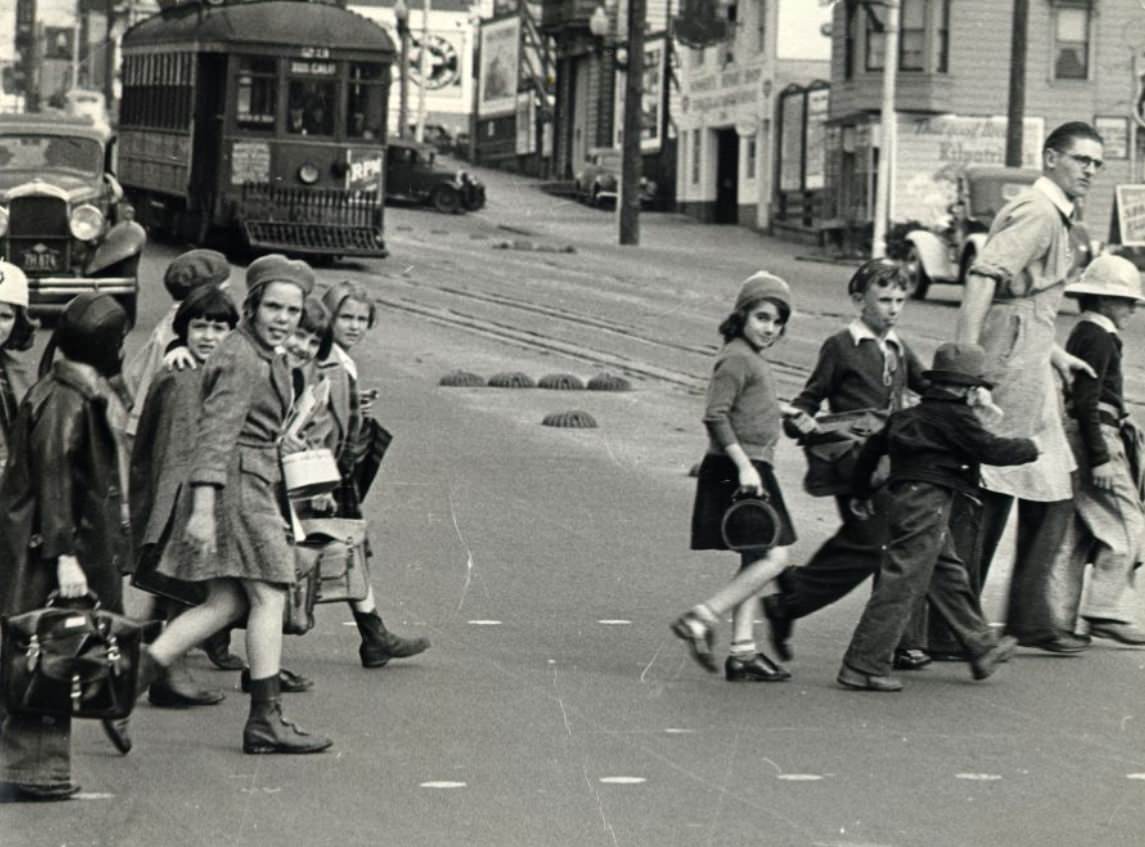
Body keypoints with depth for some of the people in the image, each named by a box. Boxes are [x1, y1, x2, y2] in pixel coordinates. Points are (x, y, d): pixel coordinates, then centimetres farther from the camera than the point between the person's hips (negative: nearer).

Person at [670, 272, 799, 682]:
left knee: (755, 562, 11)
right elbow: (715, 415, -22)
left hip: (749, 471, 10)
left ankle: (743, 652, 13)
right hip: (737, 470, -10)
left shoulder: (755, 360, 17)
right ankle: (701, 619, -15)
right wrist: (744, 465, -24)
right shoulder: (737, 358, -13)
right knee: (772, 557, -13)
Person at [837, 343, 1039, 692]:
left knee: (950, 577, 19)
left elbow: (873, 447, 20)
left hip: (904, 497, 10)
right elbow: (992, 450, -11)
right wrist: (1030, 448, 6)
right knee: (901, 585, -10)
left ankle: (982, 648, 32)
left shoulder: (910, 415, 17)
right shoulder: (956, 417, -9)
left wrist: (862, 492, 29)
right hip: (927, 503, -10)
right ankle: (864, 667, -11)